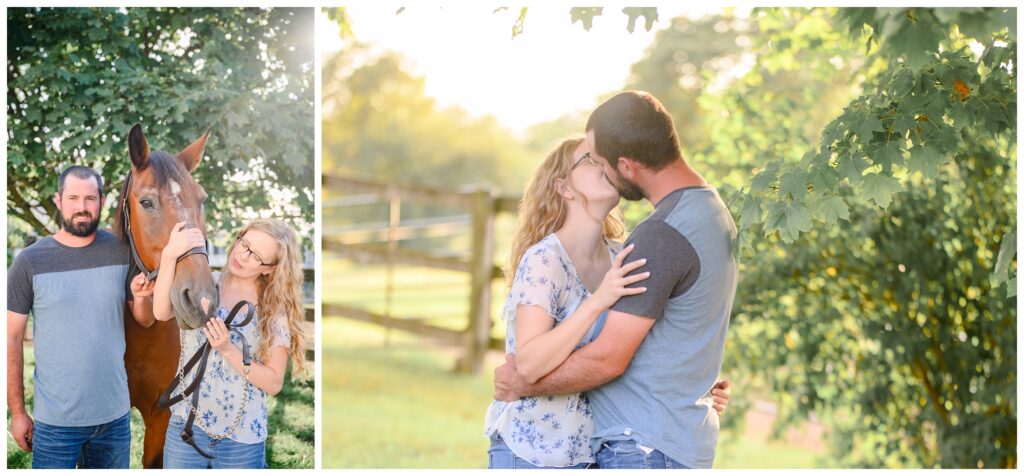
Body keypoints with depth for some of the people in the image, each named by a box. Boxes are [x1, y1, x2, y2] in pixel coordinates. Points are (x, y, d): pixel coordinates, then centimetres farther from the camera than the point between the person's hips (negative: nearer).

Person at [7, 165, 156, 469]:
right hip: (56, 421, -3)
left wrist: (141, 298, -14)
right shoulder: (29, 262, -7)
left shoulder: (122, 252, 0)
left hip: (115, 414, 3)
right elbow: (12, 339, -3)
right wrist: (17, 412, -3)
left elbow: (145, 321, 9)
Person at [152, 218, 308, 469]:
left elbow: (274, 384, -9)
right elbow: (162, 313, -21)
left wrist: (228, 349, -20)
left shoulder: (275, 311, -5)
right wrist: (170, 255, -31)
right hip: (186, 425, 1)